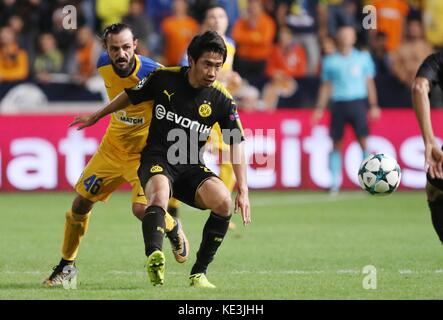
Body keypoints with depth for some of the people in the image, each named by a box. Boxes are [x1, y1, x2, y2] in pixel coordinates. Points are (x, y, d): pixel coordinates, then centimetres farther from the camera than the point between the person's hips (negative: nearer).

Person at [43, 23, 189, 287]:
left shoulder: (152, 73, -28)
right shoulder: (104, 66, -9)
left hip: (143, 153, -5)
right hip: (112, 147, 5)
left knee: (142, 208, -23)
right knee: (81, 203, 6)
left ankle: (174, 231, 13)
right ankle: (66, 266, 24)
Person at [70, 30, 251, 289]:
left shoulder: (222, 99, -4)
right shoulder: (163, 78, -5)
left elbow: (236, 143, -4)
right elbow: (129, 96, 13)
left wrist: (243, 191, -13)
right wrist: (96, 117, 27)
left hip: (192, 167, 2)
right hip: (157, 160, -2)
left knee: (224, 201, -26)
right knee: (159, 194, -37)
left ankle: (199, 273, -12)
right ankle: (154, 258, -62)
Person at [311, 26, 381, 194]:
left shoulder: (363, 58, 8)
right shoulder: (330, 61, 8)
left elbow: (369, 82, 10)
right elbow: (326, 86, 12)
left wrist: (373, 106, 4)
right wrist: (319, 109, 7)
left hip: (358, 102, -1)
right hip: (338, 103, 1)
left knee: (363, 141, -9)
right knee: (336, 143, 1)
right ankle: (335, 181, 6)